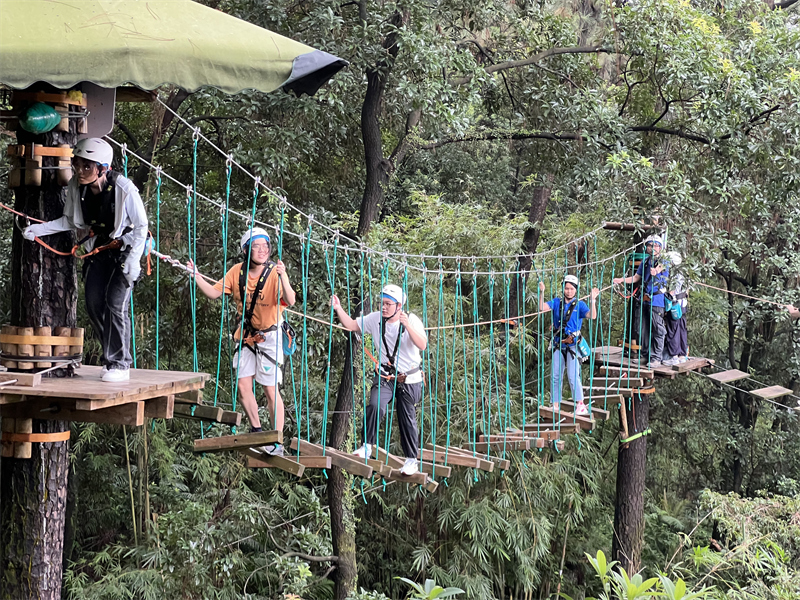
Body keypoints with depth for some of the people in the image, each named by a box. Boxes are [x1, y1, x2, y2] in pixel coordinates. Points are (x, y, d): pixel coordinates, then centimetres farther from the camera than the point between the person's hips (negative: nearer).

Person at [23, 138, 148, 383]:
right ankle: (113, 355, 20)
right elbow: (70, 220, 4)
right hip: (97, 248, 6)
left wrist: (132, 260, -22)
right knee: (94, 303, 3)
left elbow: (141, 226, -16)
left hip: (125, 248, -6)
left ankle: (119, 364, -3)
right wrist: (39, 229, -8)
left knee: (115, 303, -13)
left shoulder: (124, 189, -28)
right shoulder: (75, 187, -13)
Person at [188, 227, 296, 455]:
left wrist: (283, 278, -51)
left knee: (271, 388, -6)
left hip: (269, 335, -5)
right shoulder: (237, 272, -6)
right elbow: (214, 293, 2)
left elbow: (290, 302, -35)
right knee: (243, 385, 7)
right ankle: (256, 432, 25)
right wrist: (197, 277, -12)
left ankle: (278, 442, 2)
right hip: (247, 334, 5)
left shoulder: (274, 272, -21)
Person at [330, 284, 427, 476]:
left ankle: (412, 460, 20)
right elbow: (351, 325, -1)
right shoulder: (375, 319, -5)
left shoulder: (412, 320, -14)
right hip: (385, 376, 2)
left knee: (407, 419, 5)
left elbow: (422, 345, -26)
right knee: (375, 406, -24)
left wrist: (407, 326, -39)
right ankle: (367, 446, -12)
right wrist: (338, 309, -16)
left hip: (409, 379, -2)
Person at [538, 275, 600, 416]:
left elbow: (592, 316, -16)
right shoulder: (557, 303, 8)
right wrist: (542, 292, -18)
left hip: (572, 345, -4)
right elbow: (542, 308, -4)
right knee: (555, 375, 5)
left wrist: (593, 300, -29)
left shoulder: (579, 305, -2)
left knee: (573, 376, -12)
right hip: (558, 344, 4)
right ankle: (555, 405, 13)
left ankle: (580, 405, -6)